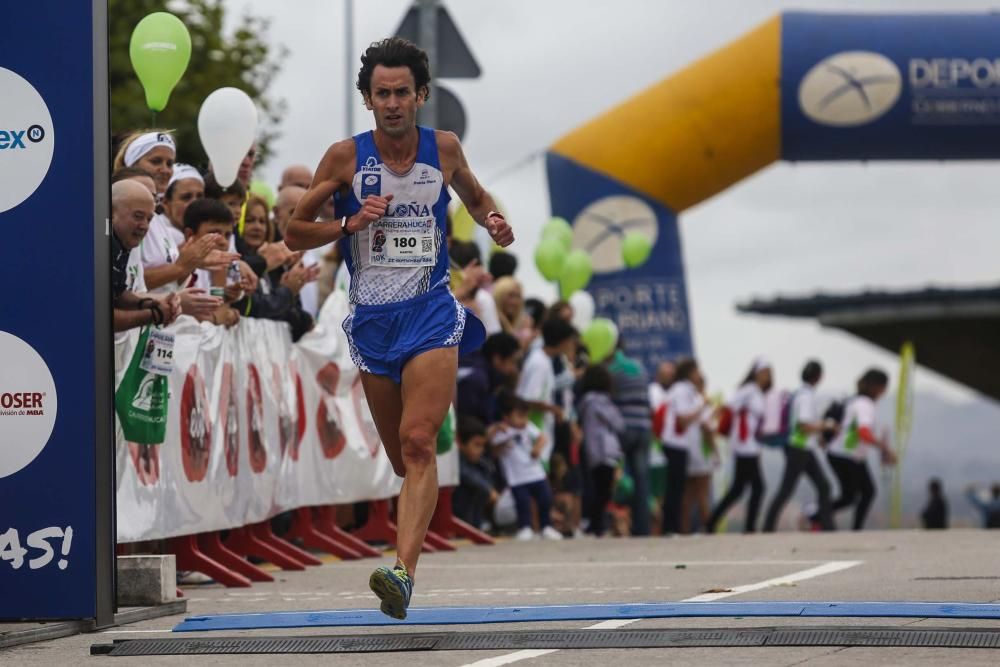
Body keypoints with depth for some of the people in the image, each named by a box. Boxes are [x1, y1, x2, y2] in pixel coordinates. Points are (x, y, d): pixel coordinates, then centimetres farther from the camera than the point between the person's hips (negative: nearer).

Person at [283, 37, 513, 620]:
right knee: (403, 458, 8)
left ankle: (404, 572, -31)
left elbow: (475, 195, 25)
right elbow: (294, 231, 4)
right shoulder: (346, 157, -1)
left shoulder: (444, 148, 3)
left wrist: (493, 218, 2)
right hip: (372, 319, 2)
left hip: (431, 312, -2)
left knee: (418, 443, -20)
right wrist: (350, 224, -12)